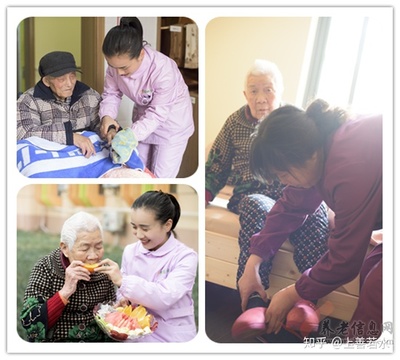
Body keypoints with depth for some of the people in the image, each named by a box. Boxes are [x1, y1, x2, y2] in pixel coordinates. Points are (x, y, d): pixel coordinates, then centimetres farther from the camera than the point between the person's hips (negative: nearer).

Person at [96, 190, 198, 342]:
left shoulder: (185, 257, -12)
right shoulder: (130, 251, 2)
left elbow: (165, 297, -22)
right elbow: (122, 289, 9)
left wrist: (122, 281, -28)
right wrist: (124, 299, -14)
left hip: (172, 336, -2)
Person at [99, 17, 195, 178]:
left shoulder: (163, 70, -38)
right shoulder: (117, 63, -21)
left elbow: (157, 114, -31)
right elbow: (111, 94, -8)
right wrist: (107, 116, -29)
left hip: (171, 122, -5)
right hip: (144, 117, 6)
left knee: (160, 177, -1)